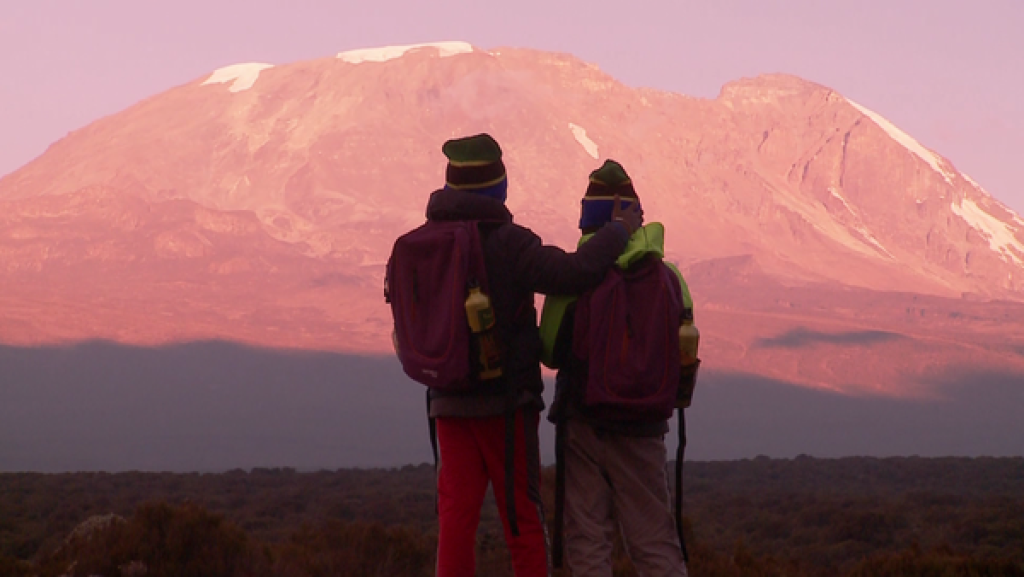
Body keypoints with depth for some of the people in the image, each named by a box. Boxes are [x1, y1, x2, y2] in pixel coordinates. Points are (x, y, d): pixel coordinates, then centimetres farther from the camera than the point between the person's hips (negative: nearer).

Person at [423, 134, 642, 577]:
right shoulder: (506, 242, -14)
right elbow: (574, 273, -24)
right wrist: (620, 230, -11)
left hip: (449, 402, 5)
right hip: (506, 399, -5)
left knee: (457, 515, 3)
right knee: (522, 514, 2)